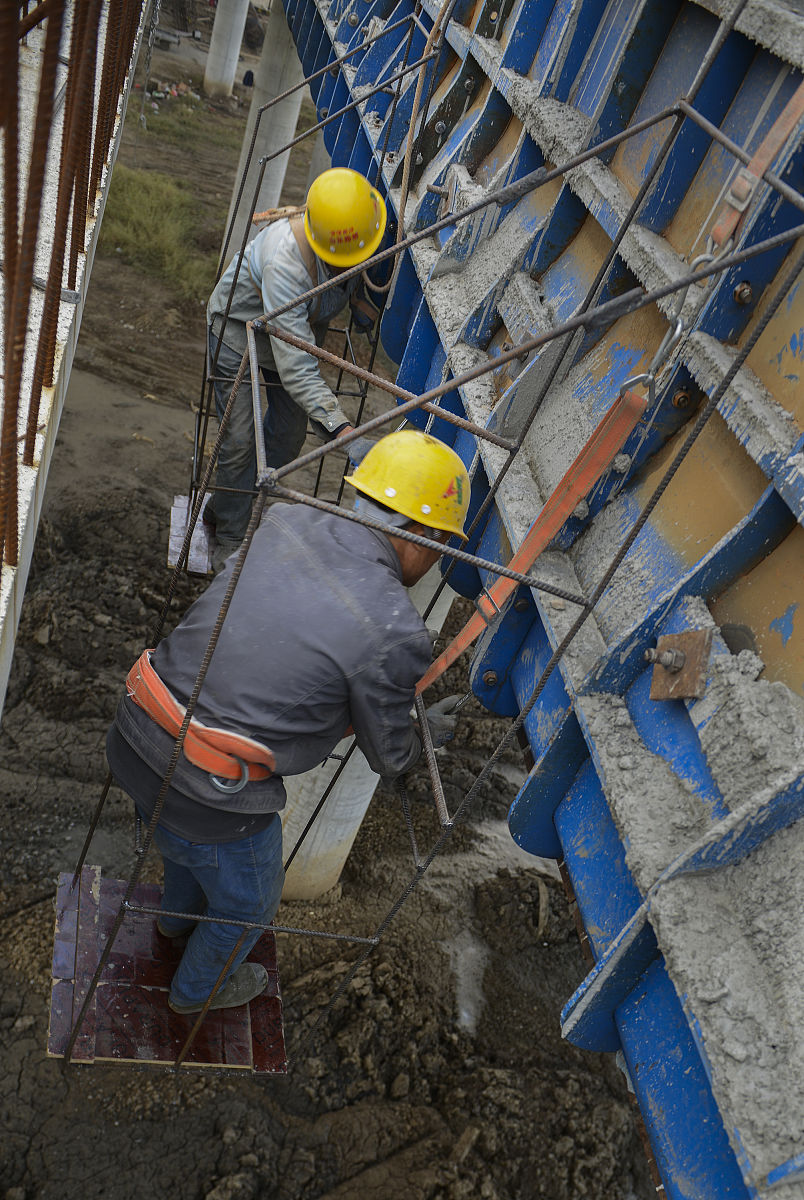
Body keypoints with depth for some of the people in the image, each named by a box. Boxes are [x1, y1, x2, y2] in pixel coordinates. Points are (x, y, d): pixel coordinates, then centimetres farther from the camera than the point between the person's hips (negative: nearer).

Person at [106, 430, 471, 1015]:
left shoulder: (284, 521, -4)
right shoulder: (395, 634, -22)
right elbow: (390, 757, -4)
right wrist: (432, 728, 18)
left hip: (131, 740, 6)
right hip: (210, 798, -6)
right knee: (248, 903, 29)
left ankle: (180, 911, 72)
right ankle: (199, 989, 60)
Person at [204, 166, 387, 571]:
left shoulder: (375, 228, -24)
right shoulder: (286, 261, -44)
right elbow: (296, 368, -47)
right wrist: (339, 426, -55)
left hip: (302, 326, 6)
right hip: (239, 323, -6)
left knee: (289, 435, 9)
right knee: (240, 440, -7)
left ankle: (226, 507, 30)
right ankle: (231, 540, 13)